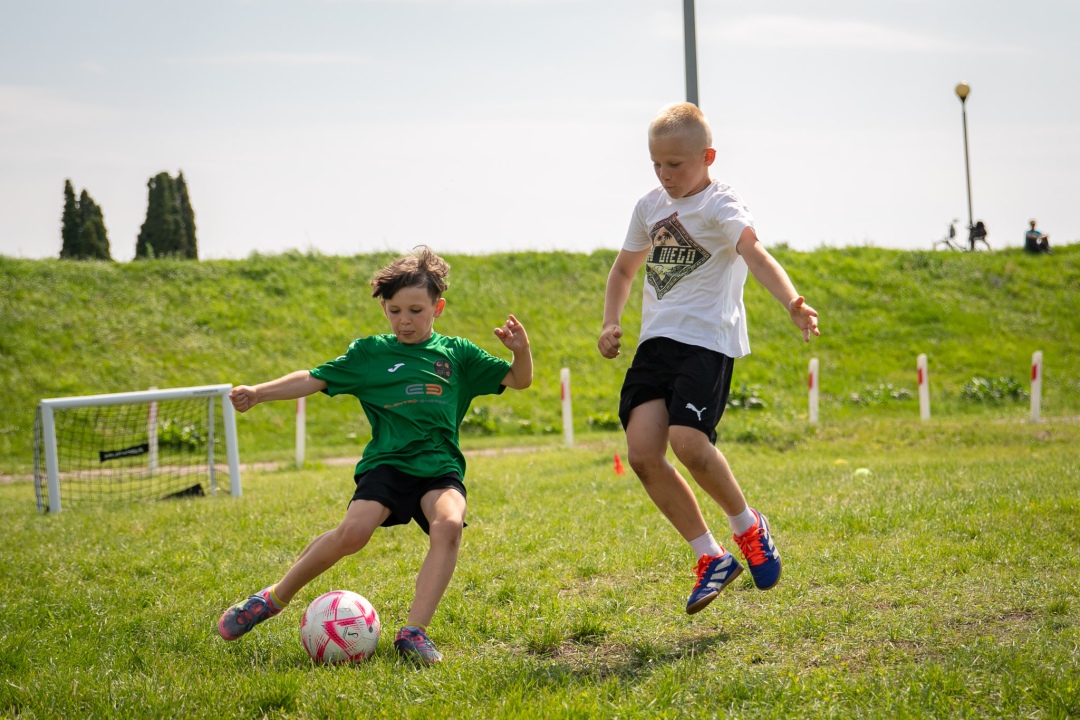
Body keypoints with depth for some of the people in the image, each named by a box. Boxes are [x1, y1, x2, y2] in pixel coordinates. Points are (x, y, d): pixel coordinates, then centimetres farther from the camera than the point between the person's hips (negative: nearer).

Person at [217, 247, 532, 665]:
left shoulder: (456, 353, 12)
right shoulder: (369, 353, 11)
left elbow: (518, 380, 11)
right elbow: (314, 379, 9)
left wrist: (520, 350, -10)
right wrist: (258, 392, -2)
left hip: (440, 469, 1)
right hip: (386, 462, -1)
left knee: (449, 525, -32)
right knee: (354, 531, -26)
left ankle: (414, 632, -27)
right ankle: (274, 598, -5)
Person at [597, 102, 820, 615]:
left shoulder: (720, 205, -7)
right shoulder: (651, 206, 14)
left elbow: (754, 253, -27)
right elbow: (625, 268, 29)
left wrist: (791, 302, -45)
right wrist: (611, 323, 13)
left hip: (707, 339, -6)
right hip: (656, 340, 7)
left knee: (687, 442, -25)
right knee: (642, 451, -9)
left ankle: (747, 525, 5)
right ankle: (711, 558, 4)